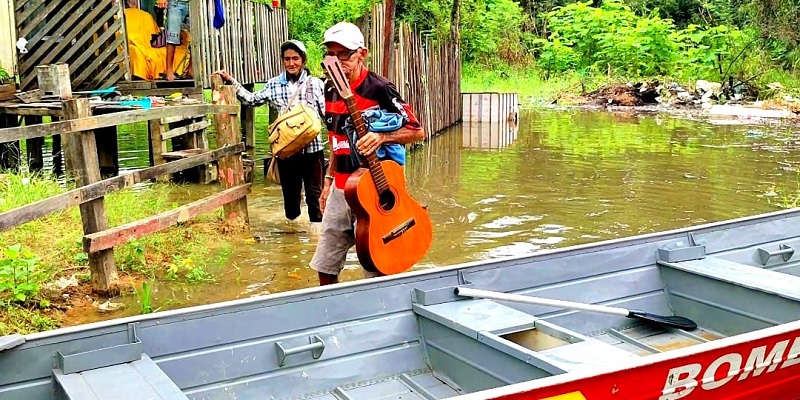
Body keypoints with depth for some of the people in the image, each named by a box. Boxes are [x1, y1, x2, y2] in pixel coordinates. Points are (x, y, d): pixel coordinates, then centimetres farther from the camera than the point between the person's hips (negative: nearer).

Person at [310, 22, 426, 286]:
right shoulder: (331, 90, 10)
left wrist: (382, 136, -26)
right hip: (340, 189, 7)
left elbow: (417, 132, -11)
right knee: (325, 267, 12)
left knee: (376, 270, -1)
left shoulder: (379, 89, -13)